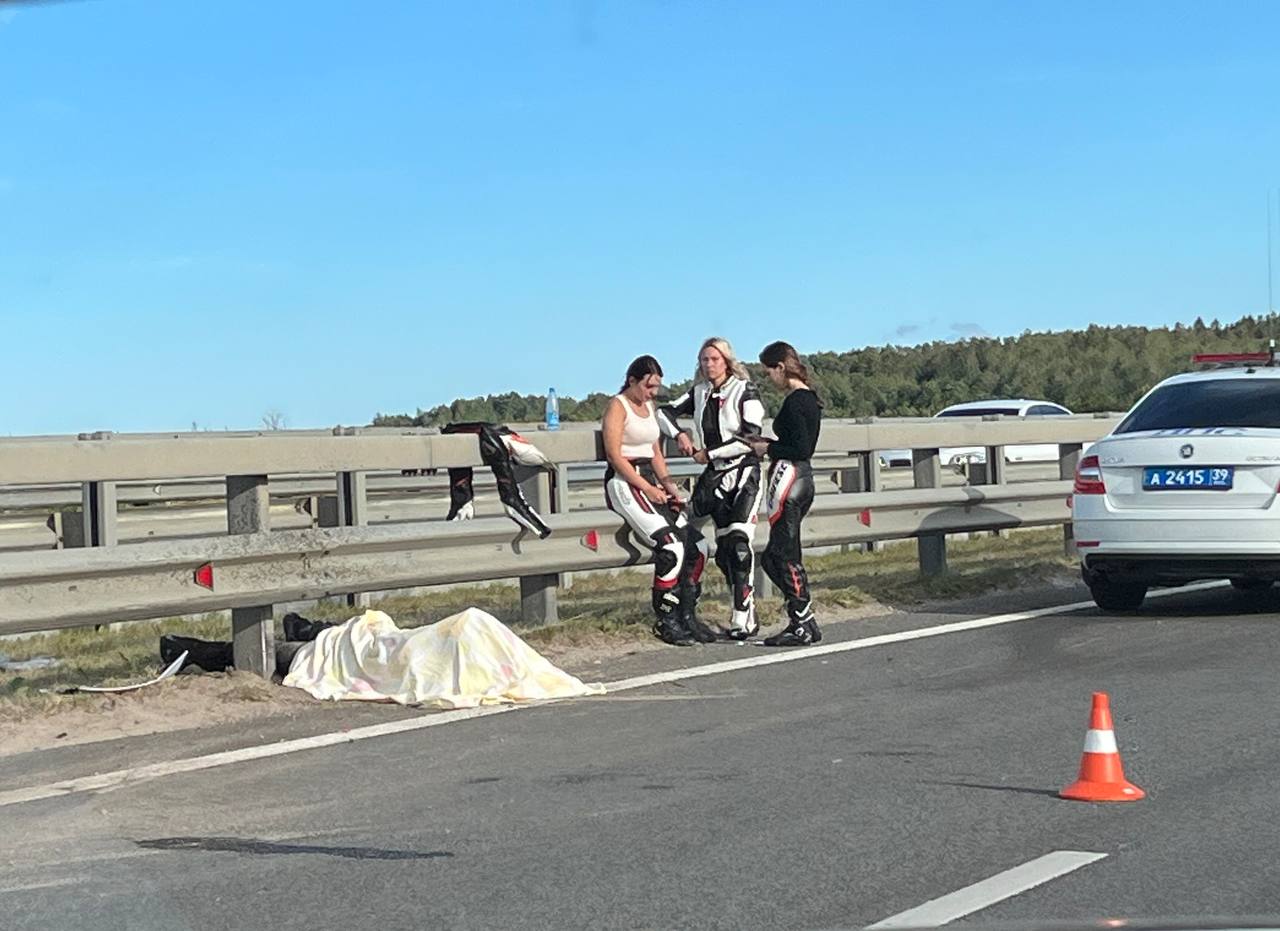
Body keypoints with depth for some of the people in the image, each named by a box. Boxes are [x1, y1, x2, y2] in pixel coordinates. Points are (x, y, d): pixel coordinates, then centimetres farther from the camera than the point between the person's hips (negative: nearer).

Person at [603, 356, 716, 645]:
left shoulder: (650, 407, 20)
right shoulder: (618, 407, -5)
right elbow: (614, 455, -13)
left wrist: (668, 483, 5)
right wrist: (647, 488, -18)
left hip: (650, 482, 8)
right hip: (625, 482, -8)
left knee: (693, 542, -11)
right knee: (670, 545, -24)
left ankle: (687, 616, -6)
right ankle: (665, 621, -16)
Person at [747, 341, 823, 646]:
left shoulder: (794, 402, -15)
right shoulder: (809, 398, 14)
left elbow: (800, 449, -20)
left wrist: (768, 449, -7)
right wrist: (767, 443, 16)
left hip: (790, 478, -10)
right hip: (802, 477, 10)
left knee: (785, 556, -5)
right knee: (773, 557, 13)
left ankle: (802, 625, -2)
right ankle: (804, 622, 13)